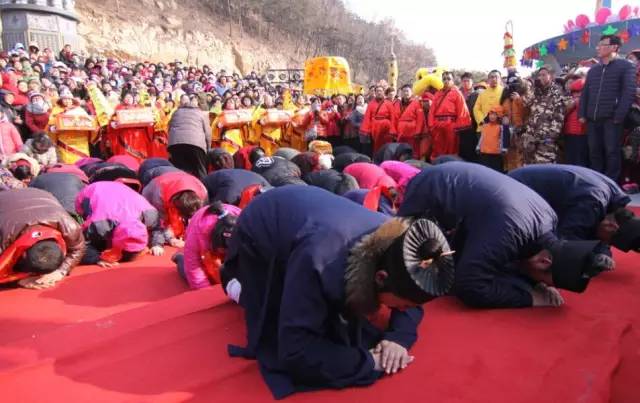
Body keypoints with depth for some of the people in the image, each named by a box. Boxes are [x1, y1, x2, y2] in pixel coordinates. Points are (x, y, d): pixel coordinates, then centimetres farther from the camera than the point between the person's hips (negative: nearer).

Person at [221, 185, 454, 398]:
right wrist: (369, 362, -38)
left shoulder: (394, 243, -27)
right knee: (274, 336, -6)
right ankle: (239, 284, 19)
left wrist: (398, 336, -27)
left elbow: (412, 296, -9)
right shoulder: (320, 262, -46)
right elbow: (295, 351, -41)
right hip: (260, 230, -5)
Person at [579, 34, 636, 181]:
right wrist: (582, 114, 6)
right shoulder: (593, 70, 20)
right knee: (594, 152, 7)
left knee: (612, 152, -3)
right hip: (592, 119, 5)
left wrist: (619, 116, -16)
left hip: (611, 118, -5)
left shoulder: (626, 66, 2)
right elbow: (585, 93, 19)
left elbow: (629, 92, -7)